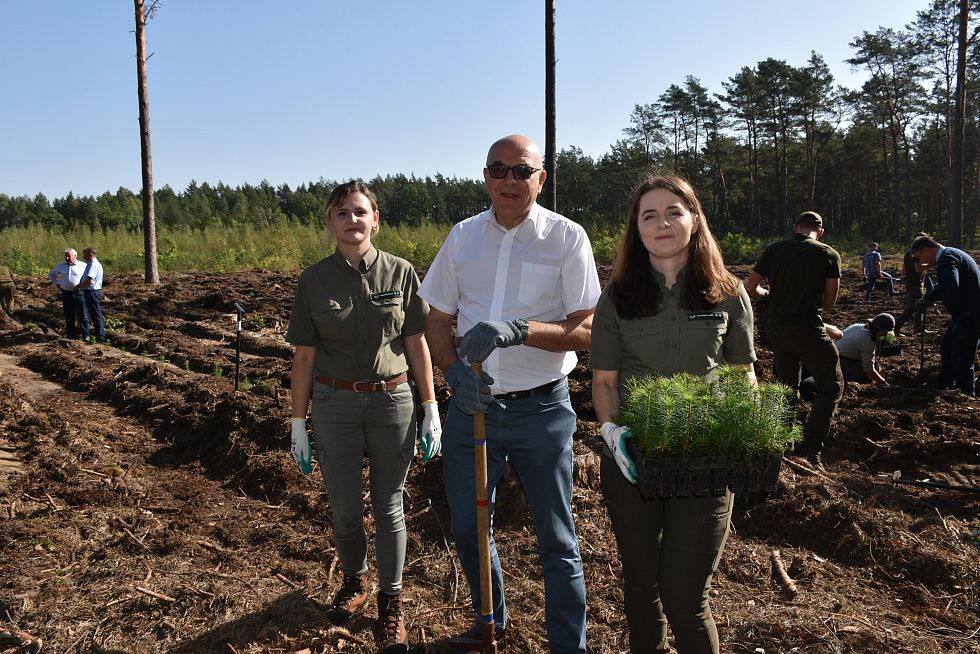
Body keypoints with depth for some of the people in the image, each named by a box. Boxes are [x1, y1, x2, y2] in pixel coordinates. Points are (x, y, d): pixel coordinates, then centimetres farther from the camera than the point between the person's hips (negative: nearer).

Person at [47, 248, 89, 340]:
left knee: (83, 316, -4)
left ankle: (85, 335, 0)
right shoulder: (61, 266, 9)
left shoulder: (82, 266, -4)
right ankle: (70, 335, 16)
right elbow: (51, 274, 24)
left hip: (79, 293, -4)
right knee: (69, 316, 8)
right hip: (66, 294, 4)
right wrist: (57, 284, 12)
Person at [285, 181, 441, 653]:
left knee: (388, 507, 10)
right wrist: (297, 424, 1)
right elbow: (304, 356, 1)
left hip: (392, 401, 0)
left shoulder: (400, 273, -3)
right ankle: (355, 580, 40)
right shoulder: (314, 279, -2)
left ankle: (390, 601, 29)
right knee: (344, 510, 11)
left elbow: (417, 345, 1)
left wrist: (431, 410, 0)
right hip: (334, 403, 1)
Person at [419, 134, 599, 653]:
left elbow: (586, 330, -10)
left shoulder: (567, 237, -7)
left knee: (556, 541, 9)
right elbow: (437, 322, 8)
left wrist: (518, 329, -25)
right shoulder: (463, 237, 4)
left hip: (541, 409, -4)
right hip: (471, 403, 4)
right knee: (468, 528, 18)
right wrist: (455, 370, -12)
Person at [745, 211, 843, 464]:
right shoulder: (829, 254, -2)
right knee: (831, 386, 7)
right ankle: (810, 448, -5)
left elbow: (750, 287, 8)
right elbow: (829, 302, 2)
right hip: (809, 328, -4)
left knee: (786, 387, 20)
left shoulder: (774, 249, 5)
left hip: (777, 327, 5)